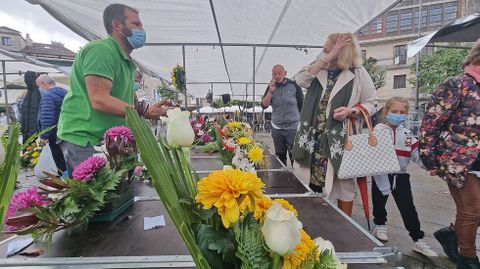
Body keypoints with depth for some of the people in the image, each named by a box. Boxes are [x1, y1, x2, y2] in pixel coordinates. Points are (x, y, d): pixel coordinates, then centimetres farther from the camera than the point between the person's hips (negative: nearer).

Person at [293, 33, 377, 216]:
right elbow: (300, 79, -11)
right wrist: (327, 58, -13)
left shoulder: (358, 73, -2)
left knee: (342, 184, 8)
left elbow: (371, 103, 1)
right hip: (317, 139, 4)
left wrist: (350, 111, -19)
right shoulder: (320, 70, 8)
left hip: (341, 139, -4)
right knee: (317, 182, 14)